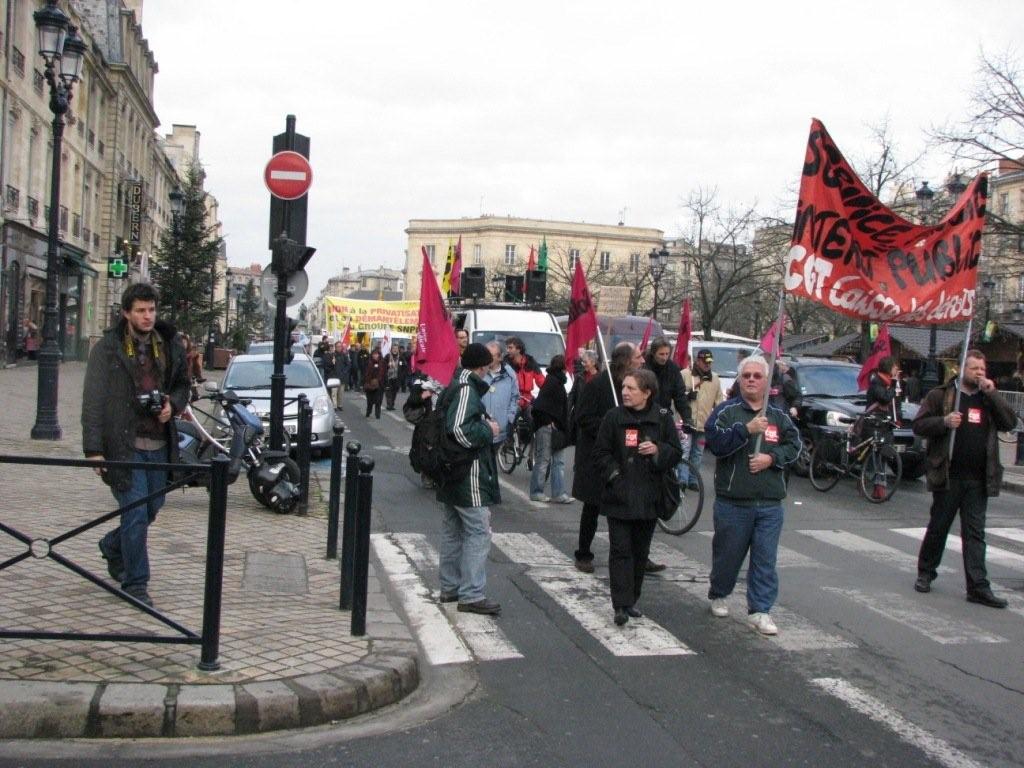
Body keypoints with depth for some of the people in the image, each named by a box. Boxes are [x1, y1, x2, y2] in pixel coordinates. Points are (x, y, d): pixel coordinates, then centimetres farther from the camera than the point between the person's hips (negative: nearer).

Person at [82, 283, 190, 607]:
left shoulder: (169, 346, 9)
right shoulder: (107, 348, -5)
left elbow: (182, 384, 24)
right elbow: (93, 401, -7)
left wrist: (173, 404, 0)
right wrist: (93, 449, -13)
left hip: (159, 445, 5)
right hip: (124, 445, -5)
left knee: (152, 508, 16)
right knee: (136, 514, -6)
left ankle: (113, 546, 44)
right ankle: (135, 584, 5)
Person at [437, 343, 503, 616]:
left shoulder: (452, 388, 15)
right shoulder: (467, 389, -16)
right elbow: (460, 429, -27)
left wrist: (484, 425, 17)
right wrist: (489, 430, -12)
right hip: (470, 474, -11)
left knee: (453, 529, 16)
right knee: (478, 532, -8)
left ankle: (450, 587, 25)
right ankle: (472, 595, -9)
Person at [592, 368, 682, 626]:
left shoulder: (663, 418, 1)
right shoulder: (614, 417, -1)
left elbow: (676, 453, 4)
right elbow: (600, 453, 3)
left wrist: (658, 450, -15)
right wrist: (613, 473, -10)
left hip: (648, 497, 2)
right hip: (619, 496, -2)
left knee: (640, 551, 11)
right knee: (620, 551, -5)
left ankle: (632, 600, 24)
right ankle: (621, 605, -6)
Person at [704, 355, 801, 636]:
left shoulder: (779, 416, 9)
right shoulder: (726, 411, -2)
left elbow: (793, 445, 7)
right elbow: (715, 442, -15)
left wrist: (772, 457, -10)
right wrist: (747, 429, -24)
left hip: (770, 503, 2)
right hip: (732, 501, -2)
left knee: (765, 560, 2)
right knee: (727, 554, 11)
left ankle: (759, 610, 9)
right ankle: (718, 596, 34)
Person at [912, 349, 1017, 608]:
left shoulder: (989, 399, 13)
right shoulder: (940, 395, 1)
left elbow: (1010, 422, 0)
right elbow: (919, 425, -2)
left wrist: (992, 393, -8)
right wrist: (944, 422, -19)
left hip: (978, 480, 3)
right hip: (948, 476, -3)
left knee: (975, 533, 3)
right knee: (938, 527, 8)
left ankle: (978, 587, 2)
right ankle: (925, 573, 25)